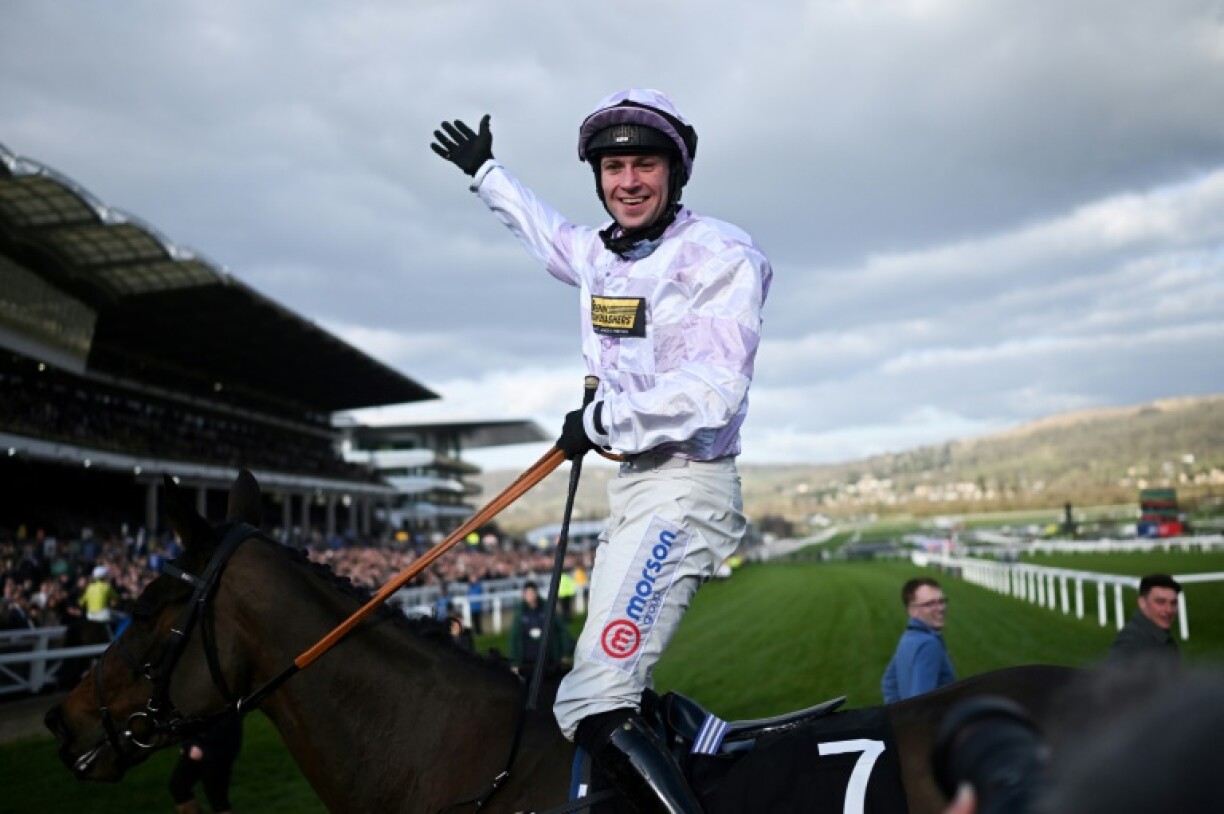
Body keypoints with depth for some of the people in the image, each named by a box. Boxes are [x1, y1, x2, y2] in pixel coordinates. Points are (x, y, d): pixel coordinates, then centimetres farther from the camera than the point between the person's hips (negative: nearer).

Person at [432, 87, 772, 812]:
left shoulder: (722, 256, -9)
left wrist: (602, 419, -12)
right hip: (633, 484, 9)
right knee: (615, 688, 13)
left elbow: (714, 393, -20)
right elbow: (546, 229, 37)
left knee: (595, 708, -22)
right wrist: (485, 173, 49)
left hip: (685, 487, -9)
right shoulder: (601, 256, 14)